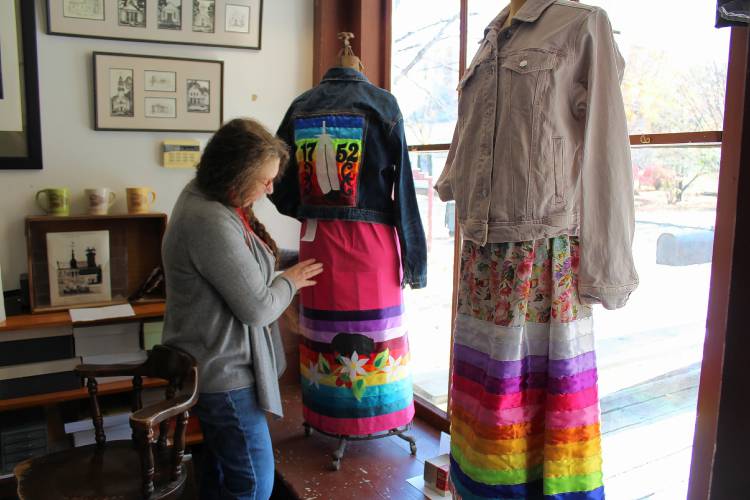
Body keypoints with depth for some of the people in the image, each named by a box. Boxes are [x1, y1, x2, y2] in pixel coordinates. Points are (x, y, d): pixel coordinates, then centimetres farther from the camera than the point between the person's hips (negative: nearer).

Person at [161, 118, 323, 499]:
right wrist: (290, 281, -4)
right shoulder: (212, 223, -28)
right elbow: (257, 308, -22)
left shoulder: (204, 196, 3)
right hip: (223, 371, -10)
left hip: (216, 364, 10)